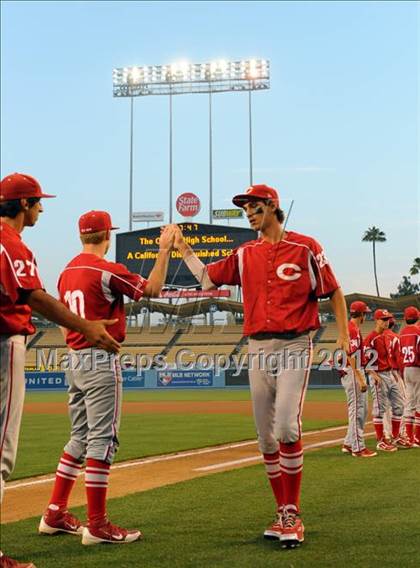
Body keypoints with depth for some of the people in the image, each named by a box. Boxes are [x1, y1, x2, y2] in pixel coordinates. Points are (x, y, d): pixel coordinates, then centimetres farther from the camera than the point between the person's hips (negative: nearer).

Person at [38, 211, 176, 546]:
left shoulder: (67, 273, 12)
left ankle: (55, 515, 21)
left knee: (80, 438, 16)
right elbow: (152, 289, -8)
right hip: (101, 361, -9)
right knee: (102, 440, -5)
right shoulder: (106, 270, -13)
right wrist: (165, 249, -2)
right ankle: (97, 525, -2)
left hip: (75, 361, 9)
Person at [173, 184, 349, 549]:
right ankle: (284, 513, 18)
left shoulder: (305, 248, -1)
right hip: (258, 349, 5)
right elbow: (207, 277, 19)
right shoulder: (245, 254, 12)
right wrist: (182, 248, 13)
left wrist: (344, 335, -4)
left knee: (287, 427, -19)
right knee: (266, 437, 6)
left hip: (294, 347, -5)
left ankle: (293, 515, -6)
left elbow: (334, 291, 4)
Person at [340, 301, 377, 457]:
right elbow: (351, 356, -22)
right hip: (353, 373, -11)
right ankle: (358, 447, -2)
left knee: (362, 410, 15)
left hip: (357, 373, 11)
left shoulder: (354, 329, 18)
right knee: (357, 410, -6)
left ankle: (349, 444, 20)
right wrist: (360, 379, -25)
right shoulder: (352, 330, -15)